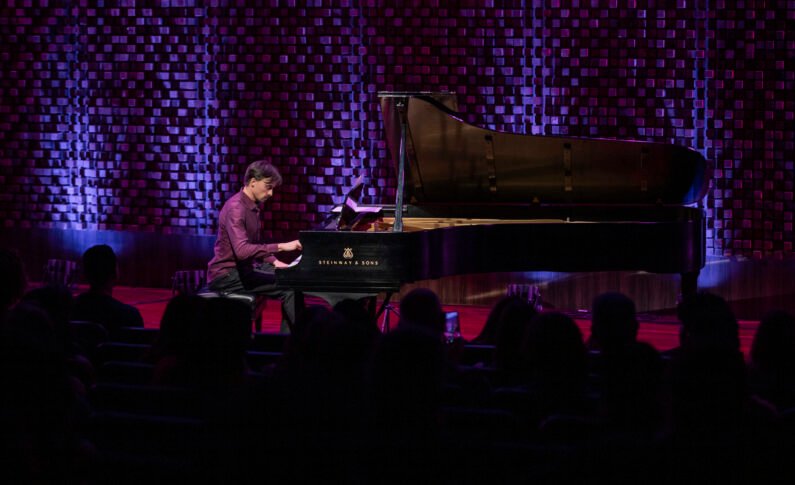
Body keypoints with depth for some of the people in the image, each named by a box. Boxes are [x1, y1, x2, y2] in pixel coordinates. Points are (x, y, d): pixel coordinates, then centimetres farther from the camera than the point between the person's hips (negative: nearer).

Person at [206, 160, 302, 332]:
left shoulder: (254, 206, 12)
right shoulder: (236, 208, -19)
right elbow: (242, 250, -32)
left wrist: (274, 262, 6)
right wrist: (281, 246, -33)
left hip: (243, 269, 10)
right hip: (226, 276, -10)